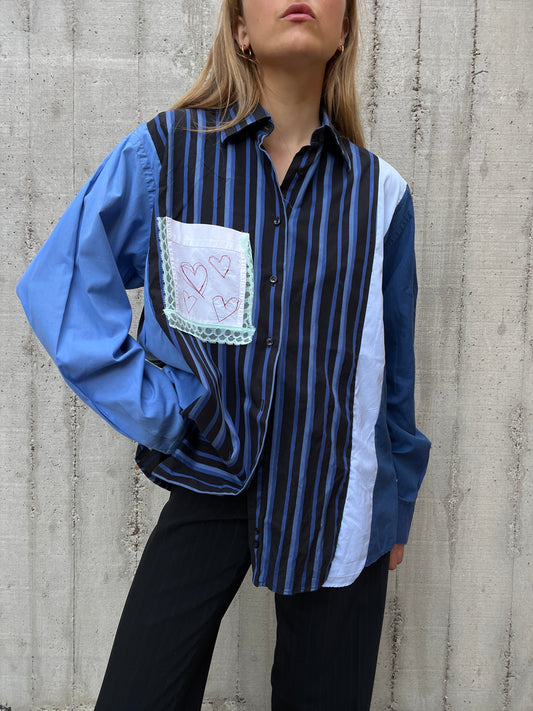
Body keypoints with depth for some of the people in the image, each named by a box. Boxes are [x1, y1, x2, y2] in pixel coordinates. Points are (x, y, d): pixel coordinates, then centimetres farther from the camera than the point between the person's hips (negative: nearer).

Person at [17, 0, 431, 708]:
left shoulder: (380, 191, -1)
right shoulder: (163, 152, -7)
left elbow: (393, 364, 8)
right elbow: (58, 285, -4)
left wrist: (398, 500, 17)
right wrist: (159, 410, -11)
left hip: (336, 496, 2)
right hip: (211, 480, -1)